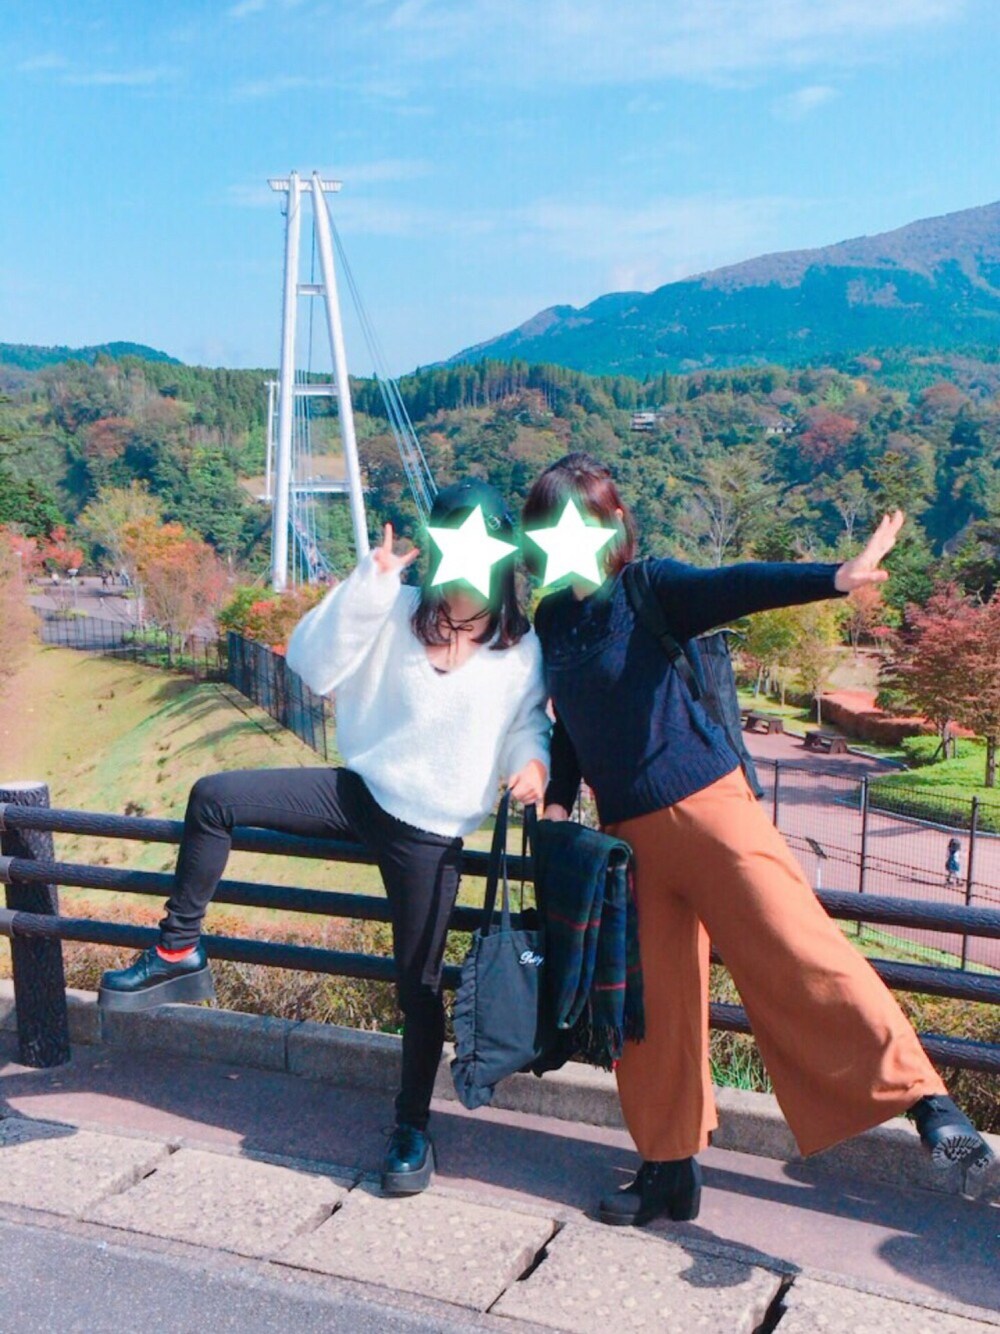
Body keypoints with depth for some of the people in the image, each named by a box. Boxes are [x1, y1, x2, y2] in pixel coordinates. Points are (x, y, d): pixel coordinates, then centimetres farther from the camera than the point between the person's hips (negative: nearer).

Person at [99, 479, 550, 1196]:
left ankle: (413, 1129, 22)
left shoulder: (522, 649, -4)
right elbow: (314, 665, -14)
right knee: (214, 797, -10)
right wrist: (371, 581, -22)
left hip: (430, 833, -2)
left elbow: (531, 719, 8)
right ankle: (180, 954, 4)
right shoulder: (399, 613, -4)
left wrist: (533, 760, -16)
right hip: (361, 792, 3)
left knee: (420, 986, 1)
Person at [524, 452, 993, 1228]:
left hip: (705, 806, -5)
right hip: (628, 832, 5)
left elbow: (733, 588, -24)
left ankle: (925, 1100, -3)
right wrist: (558, 801, 5)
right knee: (650, 1003, 9)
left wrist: (835, 578, -39)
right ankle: (671, 1168, 22)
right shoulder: (549, 622, 9)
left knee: (798, 954, -13)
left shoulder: (649, 590, -6)